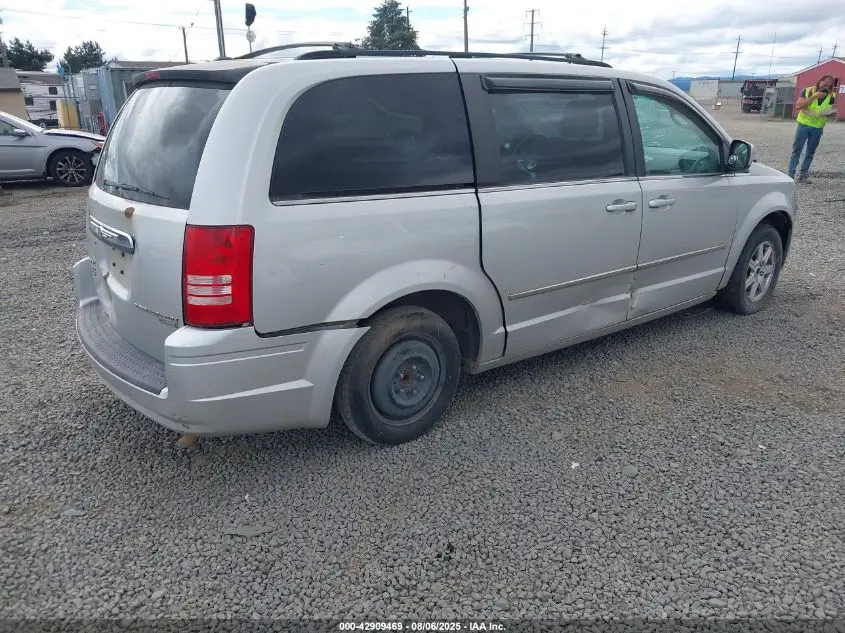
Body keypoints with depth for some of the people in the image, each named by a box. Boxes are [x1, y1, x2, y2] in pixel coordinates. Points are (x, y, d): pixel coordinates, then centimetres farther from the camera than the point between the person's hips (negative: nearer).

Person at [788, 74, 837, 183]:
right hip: (804, 124, -3)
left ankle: (803, 175, 15)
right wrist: (814, 96, -21)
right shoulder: (807, 91, -4)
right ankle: (791, 174, -2)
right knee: (796, 150, -4)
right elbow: (798, 106, -14)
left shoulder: (831, 96, 3)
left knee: (810, 153, 8)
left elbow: (833, 112, 7)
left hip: (818, 128, 3)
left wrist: (830, 113, -16)